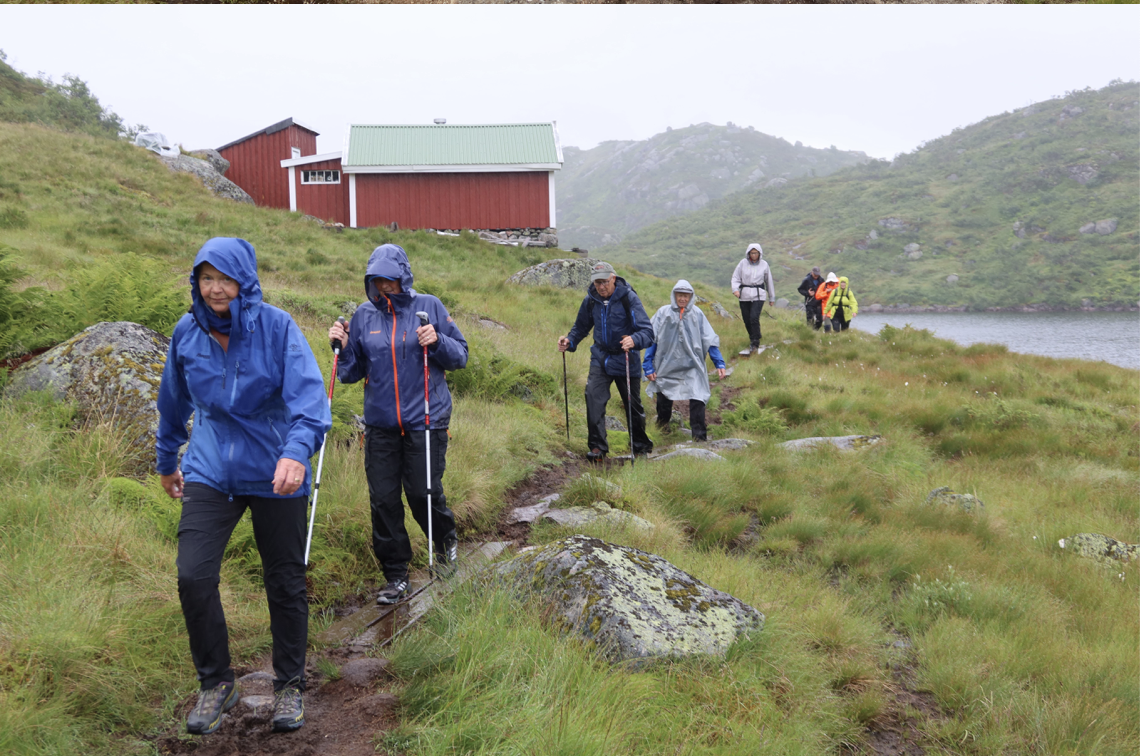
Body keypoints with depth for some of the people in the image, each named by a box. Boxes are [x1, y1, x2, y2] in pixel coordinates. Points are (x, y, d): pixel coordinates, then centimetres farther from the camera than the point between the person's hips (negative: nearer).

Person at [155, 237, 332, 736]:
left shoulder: (275, 326, -12)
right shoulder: (187, 332, 0)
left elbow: (307, 393, -22)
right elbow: (173, 403, 15)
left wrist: (297, 451, -38)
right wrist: (167, 462, 25)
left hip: (273, 473, -2)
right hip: (210, 471, 3)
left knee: (285, 583, 8)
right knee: (193, 576, -11)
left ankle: (289, 686, 29)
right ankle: (215, 683, 11)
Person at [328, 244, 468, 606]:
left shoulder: (429, 307, 0)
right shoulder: (364, 315, 7)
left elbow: (461, 356, 2)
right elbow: (352, 373, 13)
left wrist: (438, 342, -16)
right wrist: (342, 348, -5)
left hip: (425, 420, -3)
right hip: (380, 424, 3)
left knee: (424, 493, -1)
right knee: (383, 500, 2)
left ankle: (446, 541, 33)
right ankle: (395, 576, 16)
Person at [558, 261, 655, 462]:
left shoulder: (629, 298, -14)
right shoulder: (590, 300, -1)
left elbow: (647, 331, -20)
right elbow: (581, 326, 17)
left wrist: (634, 340, -41)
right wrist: (570, 341, -2)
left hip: (626, 360, -3)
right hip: (600, 358, 3)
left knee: (632, 404, 10)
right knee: (593, 396, -17)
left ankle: (640, 444, 34)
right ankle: (597, 447, -12)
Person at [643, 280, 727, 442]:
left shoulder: (697, 314, -1)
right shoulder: (663, 313, -3)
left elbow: (710, 339, 3)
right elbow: (651, 340, 0)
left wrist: (719, 363, -2)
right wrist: (649, 366, -4)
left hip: (692, 367, -1)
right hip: (667, 365, 1)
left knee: (697, 400, -14)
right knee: (663, 399, 17)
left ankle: (699, 434, -5)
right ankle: (663, 423, 45)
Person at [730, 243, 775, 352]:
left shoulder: (764, 265, 3)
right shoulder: (743, 263, 1)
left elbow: (769, 281, 12)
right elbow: (736, 277, 3)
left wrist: (772, 297, 17)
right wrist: (735, 289, -16)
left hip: (758, 295, -2)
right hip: (744, 295, 2)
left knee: (754, 318, -16)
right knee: (746, 319, 6)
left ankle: (755, 343, -7)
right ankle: (752, 337, 32)